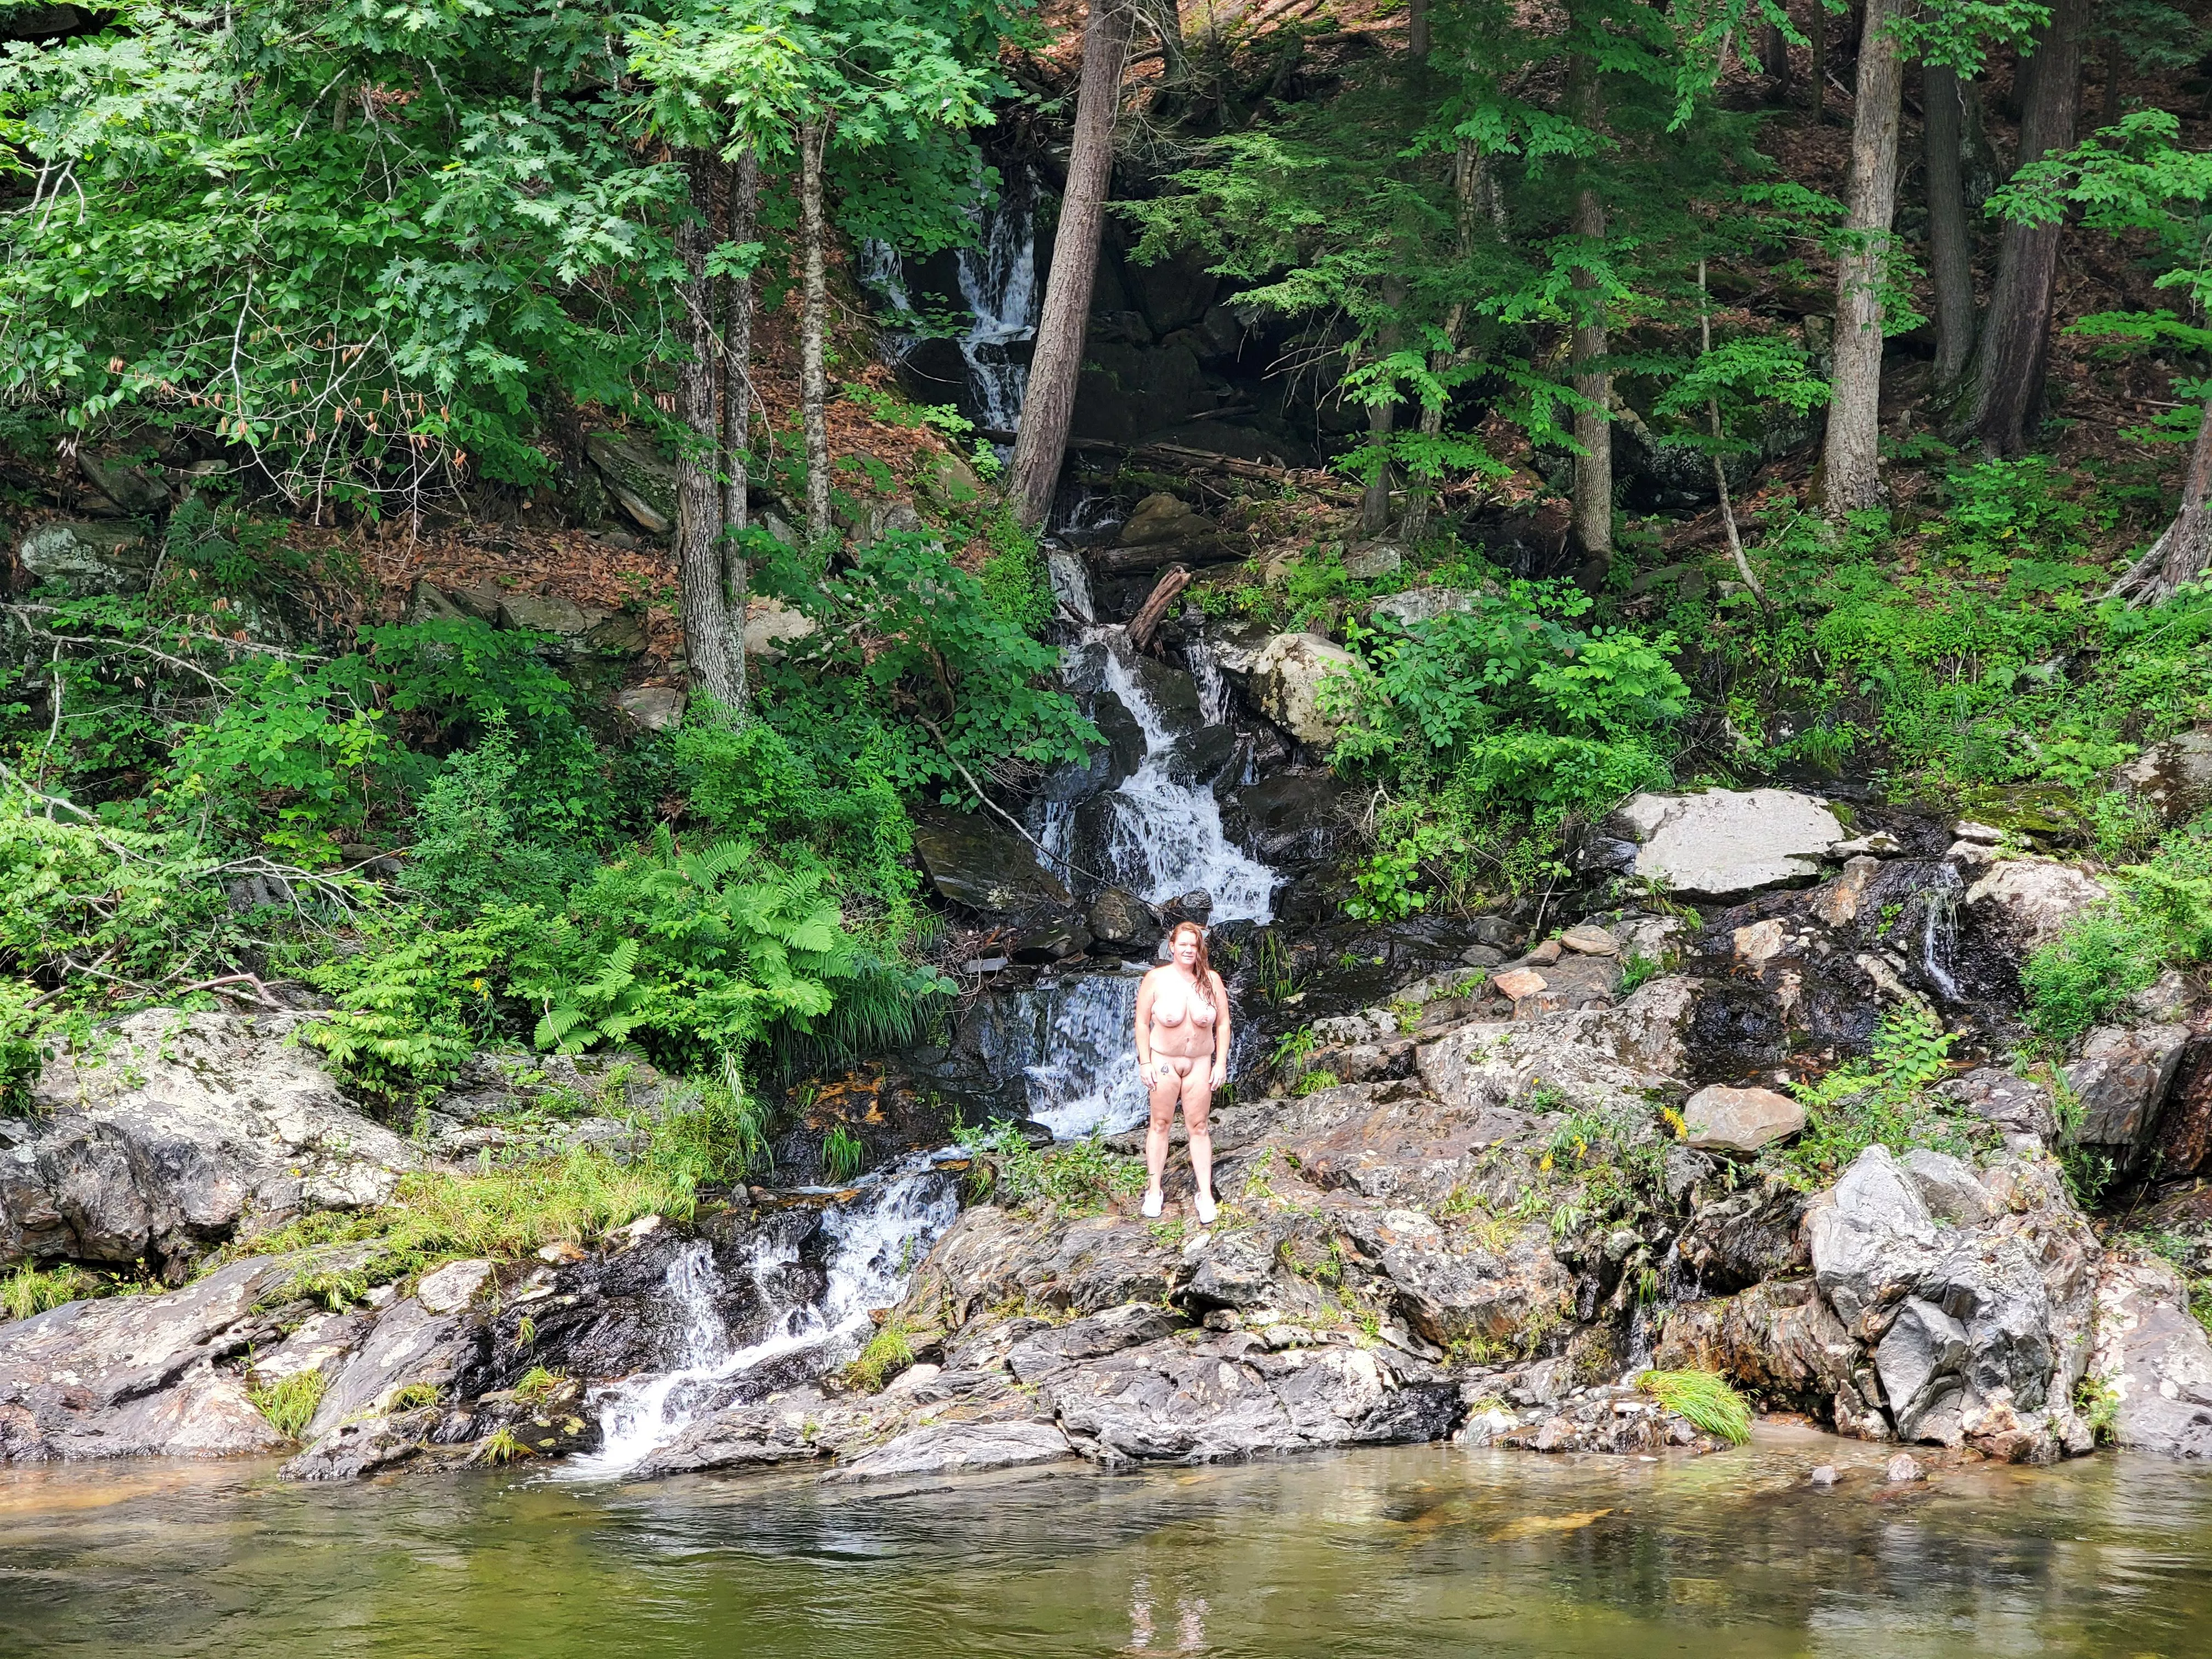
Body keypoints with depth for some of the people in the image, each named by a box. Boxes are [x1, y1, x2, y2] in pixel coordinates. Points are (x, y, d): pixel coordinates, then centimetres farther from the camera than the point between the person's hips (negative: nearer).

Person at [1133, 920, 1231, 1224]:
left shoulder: (1211, 980, -6)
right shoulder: (1156, 979, -11)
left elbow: (1223, 1024, 1)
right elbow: (1142, 1022, -5)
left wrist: (1221, 1063, -4)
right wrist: (1145, 1062, -9)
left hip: (1200, 1062, 1)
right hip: (1163, 1061, -1)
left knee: (1198, 1127, 5)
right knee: (1161, 1124, 6)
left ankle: (1205, 1195, 8)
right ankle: (1154, 1190, 17)